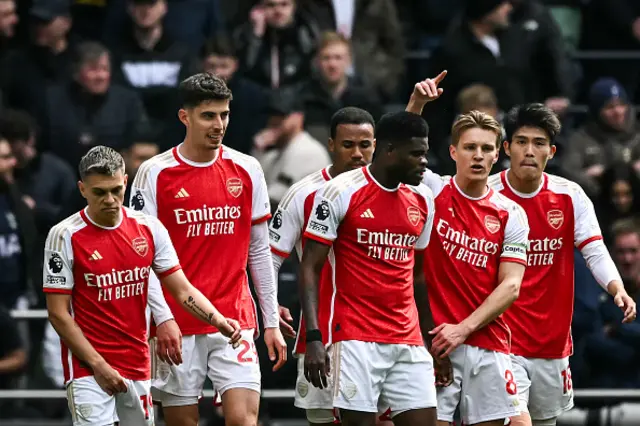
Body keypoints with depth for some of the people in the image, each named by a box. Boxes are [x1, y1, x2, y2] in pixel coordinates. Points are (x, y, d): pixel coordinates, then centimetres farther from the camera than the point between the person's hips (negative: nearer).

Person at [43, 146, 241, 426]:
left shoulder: (149, 227, 3)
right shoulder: (65, 236, -9)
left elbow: (183, 291, 6)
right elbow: (58, 313, -8)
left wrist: (219, 321, -13)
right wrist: (98, 365, -14)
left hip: (138, 363, 5)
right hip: (88, 368, -5)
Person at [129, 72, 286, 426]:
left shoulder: (246, 170, 6)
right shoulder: (155, 173, -2)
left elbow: (259, 251, 12)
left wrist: (272, 321, 9)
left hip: (235, 321, 1)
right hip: (176, 325, -1)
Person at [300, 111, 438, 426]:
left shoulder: (423, 199, 11)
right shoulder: (340, 193, -6)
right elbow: (310, 268, -6)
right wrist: (313, 338, -15)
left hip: (408, 340, 6)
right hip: (355, 337, -5)